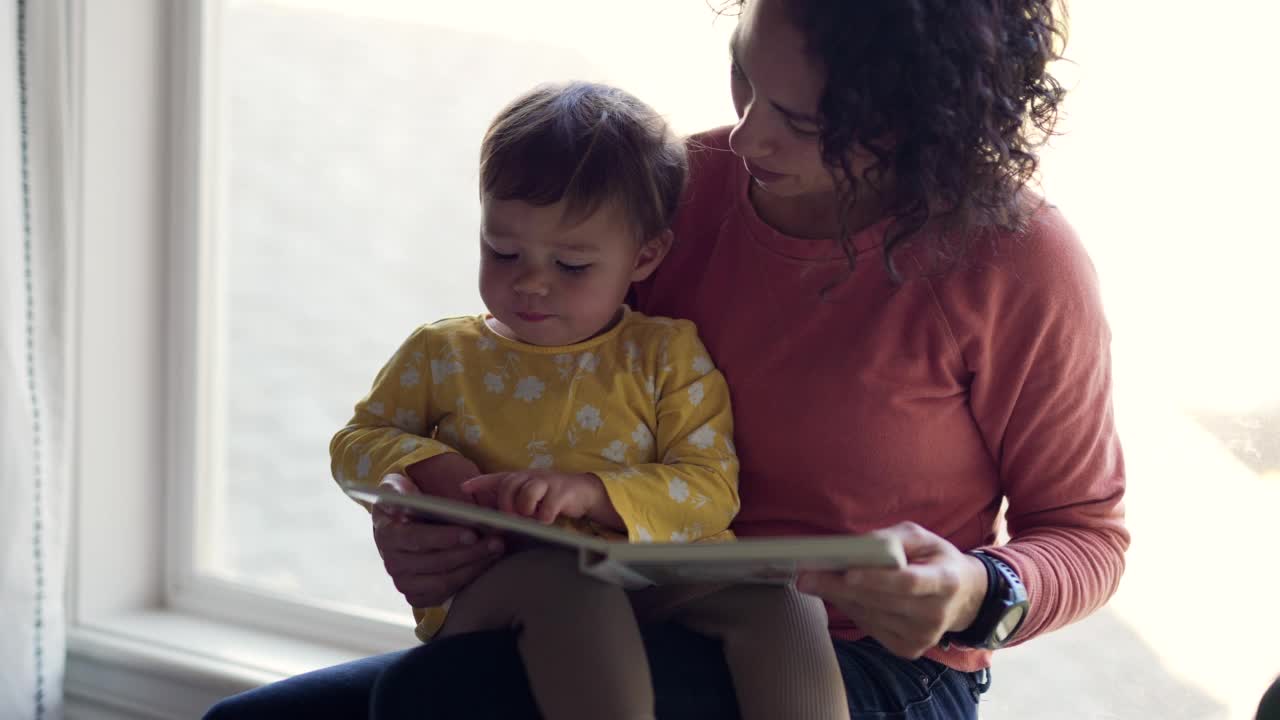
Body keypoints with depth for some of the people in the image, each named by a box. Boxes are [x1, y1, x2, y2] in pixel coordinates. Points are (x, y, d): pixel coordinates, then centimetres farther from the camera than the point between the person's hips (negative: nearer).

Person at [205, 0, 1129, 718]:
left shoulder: (1018, 259, -11)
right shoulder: (683, 185, 1)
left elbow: (1086, 533, 0)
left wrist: (980, 595, -24)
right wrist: (428, 521, -11)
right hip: (650, 639, 6)